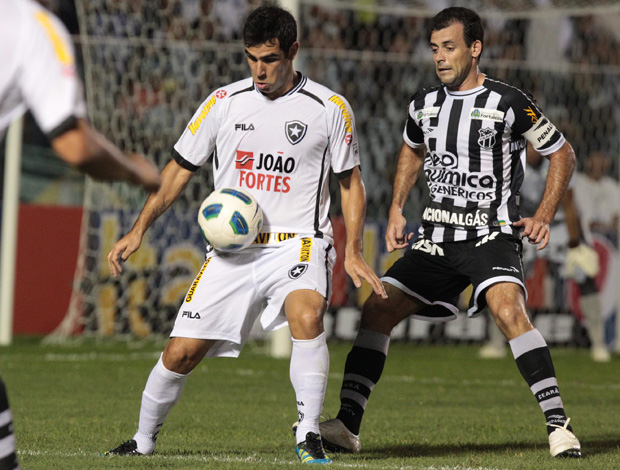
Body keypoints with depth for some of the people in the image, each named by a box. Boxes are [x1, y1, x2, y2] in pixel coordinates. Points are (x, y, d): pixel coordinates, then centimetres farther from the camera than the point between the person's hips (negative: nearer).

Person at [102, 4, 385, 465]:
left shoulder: (331, 109, 0)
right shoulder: (224, 103, 4)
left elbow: (350, 181, 10)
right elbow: (180, 168, 12)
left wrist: (353, 251, -2)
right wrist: (139, 230, 4)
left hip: (298, 242, -2)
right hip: (232, 249, 2)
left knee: (307, 318, -33)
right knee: (181, 353, -3)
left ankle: (310, 436, -23)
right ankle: (144, 440, 22)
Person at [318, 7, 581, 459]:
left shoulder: (508, 103, -8)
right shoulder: (424, 104, 8)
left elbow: (563, 154, 2)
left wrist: (543, 216, -8)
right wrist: (397, 210, 18)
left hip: (492, 236, -6)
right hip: (438, 238, 6)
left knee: (508, 310, -31)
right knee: (378, 308, -7)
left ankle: (558, 424, -27)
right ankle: (347, 425, -2)